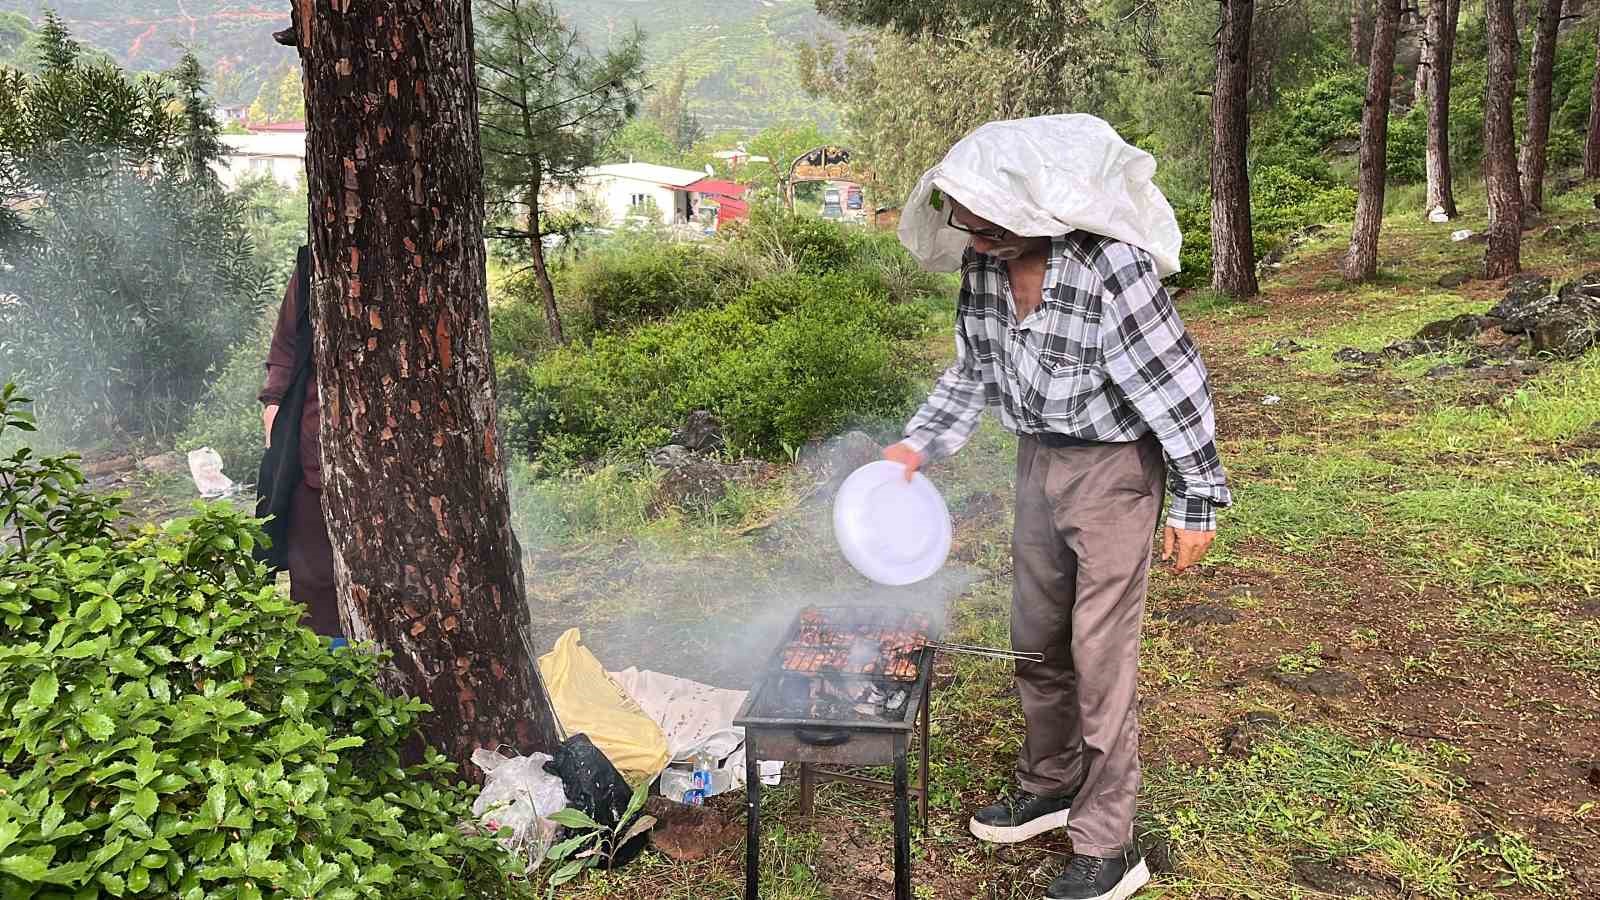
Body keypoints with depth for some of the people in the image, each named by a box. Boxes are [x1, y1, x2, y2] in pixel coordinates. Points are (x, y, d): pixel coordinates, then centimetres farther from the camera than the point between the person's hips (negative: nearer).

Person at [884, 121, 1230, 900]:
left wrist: (1198, 501, -13)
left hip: (1112, 465, -7)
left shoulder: (1107, 261, -24)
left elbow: (1173, 382, -18)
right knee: (1037, 636, 16)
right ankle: (1050, 786, 36)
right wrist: (918, 444, 1)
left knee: (1100, 651, -4)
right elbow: (973, 368, 11)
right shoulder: (986, 262, -3)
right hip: (1038, 458, 7)